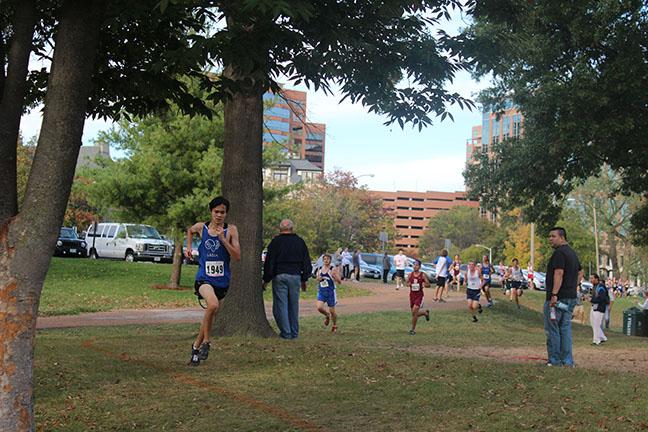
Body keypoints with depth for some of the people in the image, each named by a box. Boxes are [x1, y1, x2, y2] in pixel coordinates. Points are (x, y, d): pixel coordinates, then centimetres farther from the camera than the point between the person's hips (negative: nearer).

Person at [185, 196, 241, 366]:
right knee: (213, 304, -31)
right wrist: (188, 248, 16)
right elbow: (189, 231, 26)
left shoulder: (231, 230, -2)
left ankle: (197, 345, 38)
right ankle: (206, 342, -12)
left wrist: (223, 240, -18)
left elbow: (237, 257, -9)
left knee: (211, 314, 14)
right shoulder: (201, 227, 1)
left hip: (222, 280, 2)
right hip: (204, 278, -2)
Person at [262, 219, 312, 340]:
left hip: (279, 276, -3)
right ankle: (294, 332, 11)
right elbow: (307, 263, 13)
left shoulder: (276, 242, -1)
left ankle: (286, 332, -2)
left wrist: (266, 280, 4)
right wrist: (304, 280, 20)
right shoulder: (300, 242, 10)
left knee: (281, 305, 1)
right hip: (295, 276, 3)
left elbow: (269, 262, -3)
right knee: (294, 305, 10)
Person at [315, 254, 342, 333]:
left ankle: (335, 325, 30)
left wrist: (334, 275, -27)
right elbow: (317, 279, 20)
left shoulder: (333, 269, -9)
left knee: (332, 311, 5)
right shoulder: (319, 269, 5)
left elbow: (340, 282, -10)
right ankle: (327, 315, 20)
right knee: (319, 308, -14)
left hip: (330, 292, -3)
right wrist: (318, 279, -4)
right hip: (321, 291, 4)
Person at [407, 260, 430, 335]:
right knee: (414, 313, 11)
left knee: (414, 312, -16)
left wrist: (424, 285, -23)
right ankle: (425, 313, 42)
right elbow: (407, 283, 15)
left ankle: (413, 329, -3)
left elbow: (428, 285, -2)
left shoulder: (422, 275, -6)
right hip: (412, 295, 5)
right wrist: (409, 284, -8)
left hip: (419, 295, -5)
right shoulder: (410, 274, 3)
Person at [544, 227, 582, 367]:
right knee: (565, 329, 10)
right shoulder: (572, 252, 18)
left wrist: (554, 294, -26)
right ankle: (568, 361, 10)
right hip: (571, 297, 9)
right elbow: (580, 273, 26)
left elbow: (559, 273, -23)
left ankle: (554, 360, 0)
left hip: (558, 297, -9)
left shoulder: (559, 253, -13)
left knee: (552, 329, -2)